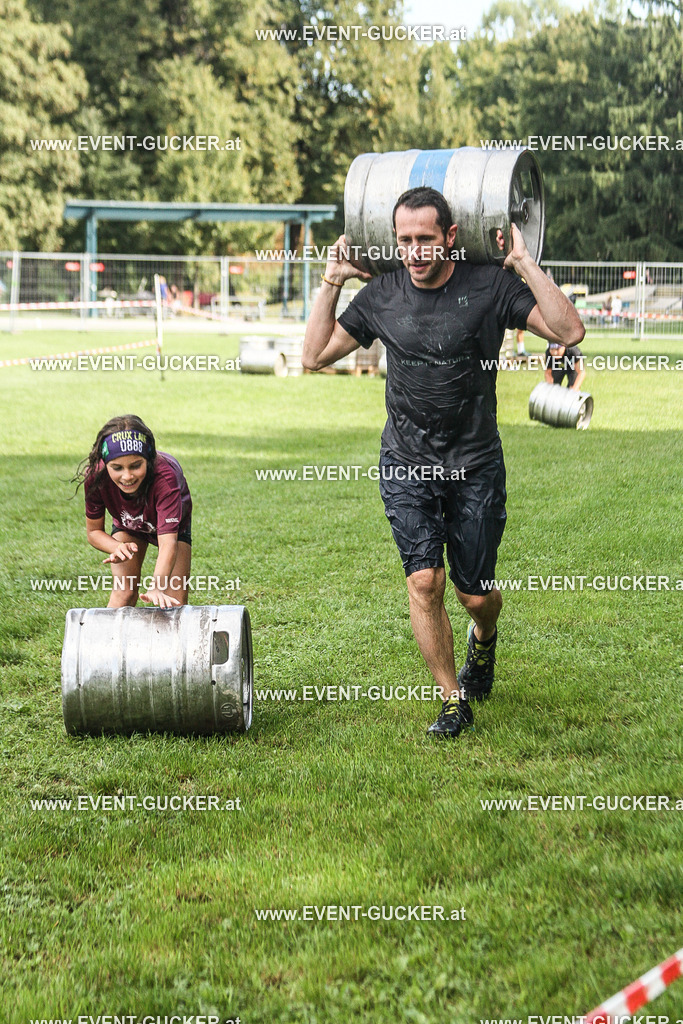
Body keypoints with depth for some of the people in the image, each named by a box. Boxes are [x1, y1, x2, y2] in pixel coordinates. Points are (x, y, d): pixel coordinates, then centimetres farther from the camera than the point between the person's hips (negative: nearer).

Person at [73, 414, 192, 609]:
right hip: (127, 525, 2)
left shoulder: (165, 477, -46)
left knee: (174, 602, -10)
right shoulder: (95, 477, -36)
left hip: (173, 523, -2)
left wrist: (156, 587, -71)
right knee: (123, 593, -13)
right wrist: (118, 548, -43)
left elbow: (168, 543, -55)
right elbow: (94, 531, -20)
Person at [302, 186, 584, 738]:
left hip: (475, 465, -1)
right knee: (424, 582, -11)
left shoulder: (489, 287, -9)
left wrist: (524, 263, -18)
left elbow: (569, 331, -17)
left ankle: (484, 639, 44)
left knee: (475, 593, 6)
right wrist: (332, 281, 0)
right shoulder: (380, 295, -1)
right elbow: (315, 355, 6)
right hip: (407, 464, 1)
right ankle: (453, 701, 5)